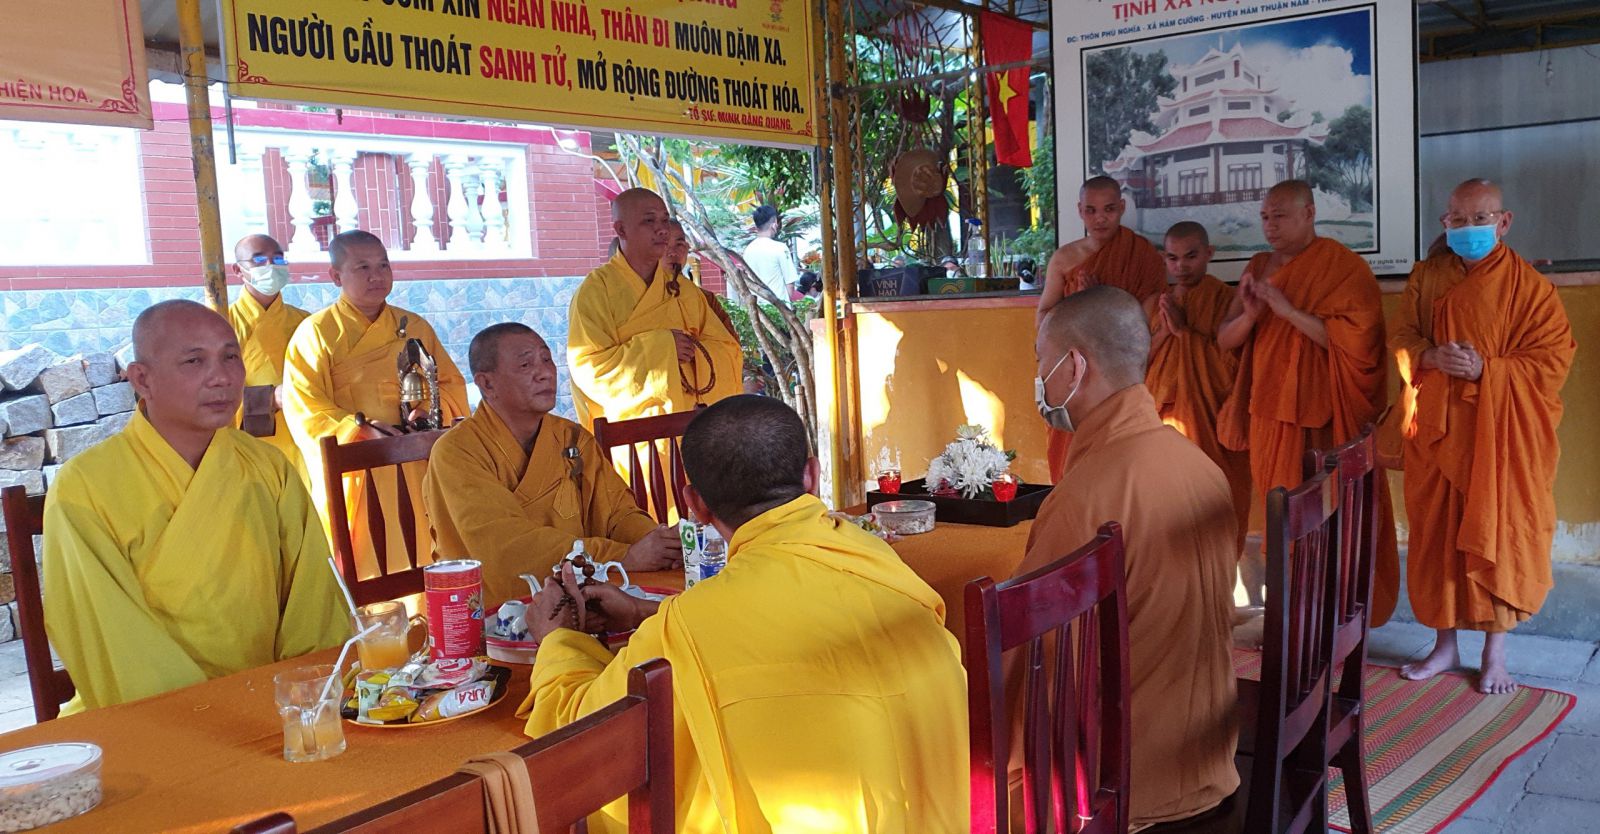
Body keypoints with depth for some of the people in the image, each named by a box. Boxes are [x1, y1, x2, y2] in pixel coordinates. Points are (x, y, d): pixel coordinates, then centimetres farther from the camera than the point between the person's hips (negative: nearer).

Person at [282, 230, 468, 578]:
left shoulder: (414, 327, 13)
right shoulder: (315, 333, 0)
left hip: (416, 474, 4)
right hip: (353, 476, -4)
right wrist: (359, 428, -21)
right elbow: (304, 410, -8)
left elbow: (452, 384, 13)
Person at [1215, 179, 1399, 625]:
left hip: (1322, 419, -6)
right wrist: (1250, 314, -11)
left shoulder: (1344, 267, -6)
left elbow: (1357, 339, -17)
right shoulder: (1259, 267, 12)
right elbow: (1224, 338, 10)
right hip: (1269, 411, 6)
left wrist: (1288, 310, -20)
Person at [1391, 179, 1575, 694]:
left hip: (1502, 434, -3)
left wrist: (1487, 370, -21)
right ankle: (1445, 645, 22)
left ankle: (1495, 653, 17)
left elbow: (1553, 358, -7)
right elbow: (1402, 340, 7)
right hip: (1437, 429, 3)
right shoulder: (1427, 277, 6)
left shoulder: (1528, 285, -4)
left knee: (1498, 536, 2)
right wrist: (1431, 357, -14)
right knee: (1437, 534, 8)